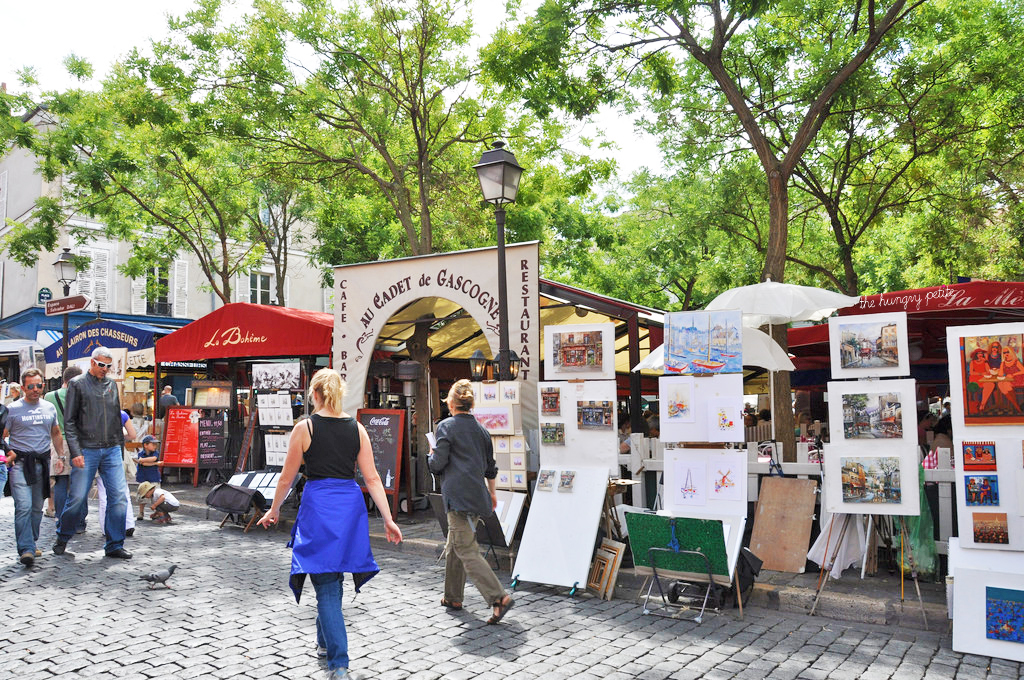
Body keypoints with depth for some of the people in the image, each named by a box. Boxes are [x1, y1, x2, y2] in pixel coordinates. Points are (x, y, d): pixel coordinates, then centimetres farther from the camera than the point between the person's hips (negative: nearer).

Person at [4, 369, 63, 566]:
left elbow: (55, 433, 22)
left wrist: (62, 456, 16)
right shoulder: (13, 409, -1)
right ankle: (26, 549, -13)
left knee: (37, 507, 11)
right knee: (24, 507, -13)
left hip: (42, 463, 4)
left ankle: (31, 543, 24)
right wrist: (9, 453, -16)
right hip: (21, 463, -4)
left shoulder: (49, 408, 11)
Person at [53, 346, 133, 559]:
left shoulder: (112, 385, 14)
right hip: (87, 450, -4)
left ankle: (114, 545, 6)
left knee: (119, 497, -3)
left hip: (112, 450, 4)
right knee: (78, 498, 0)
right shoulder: (78, 384, 1)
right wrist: (75, 451, -11)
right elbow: (69, 421, -3)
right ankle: (62, 538, 24)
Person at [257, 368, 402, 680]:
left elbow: (287, 478, 0)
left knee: (326, 586, 1)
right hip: (350, 505, 4)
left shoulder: (305, 428, -6)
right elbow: (372, 479, -1)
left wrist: (274, 510, 16)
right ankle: (325, 643, 40)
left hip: (318, 505, -4)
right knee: (332, 578, 23)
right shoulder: (357, 428, 2)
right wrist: (388, 519, 2)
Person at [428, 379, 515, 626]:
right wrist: (492, 493, 31)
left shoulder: (445, 426, -8)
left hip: (458, 496, -8)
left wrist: (431, 455, 10)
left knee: (467, 551, -8)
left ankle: (499, 598, -17)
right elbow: (490, 466, 19)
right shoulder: (481, 429, 12)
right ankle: (453, 597, 29)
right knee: (453, 547, 20)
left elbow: (438, 464, -12)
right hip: (477, 495, 8)